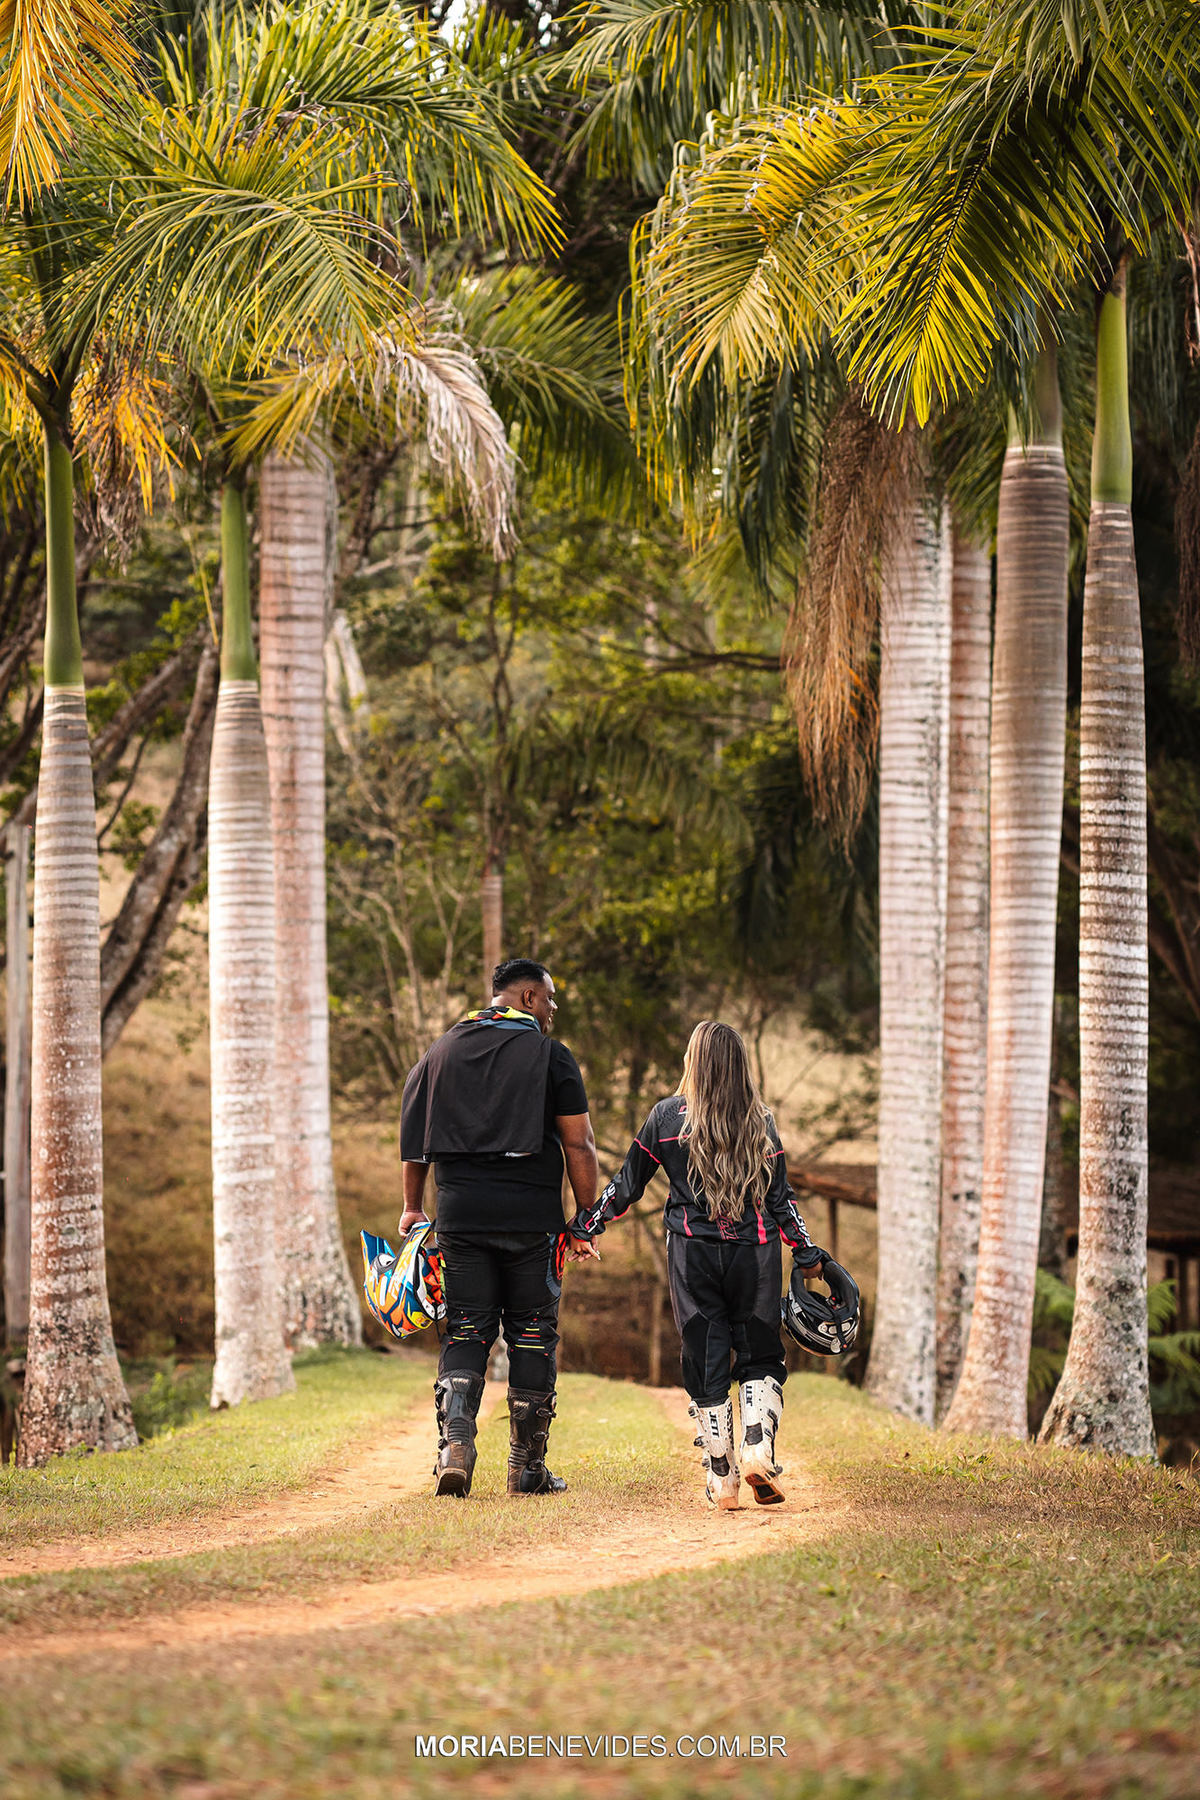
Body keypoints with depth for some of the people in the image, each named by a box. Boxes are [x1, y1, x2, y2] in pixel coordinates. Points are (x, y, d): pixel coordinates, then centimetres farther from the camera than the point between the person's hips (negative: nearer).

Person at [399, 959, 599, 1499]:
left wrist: (413, 1207, 21)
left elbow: (413, 1140, 13)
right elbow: (578, 1146, -4)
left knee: (464, 1333, 6)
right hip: (532, 1217, -3)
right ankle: (527, 1467, 8)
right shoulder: (551, 1055, -1)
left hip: (459, 1214, 3)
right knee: (532, 1336, 6)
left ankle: (455, 1444, -15)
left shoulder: (441, 1052, 12)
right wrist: (587, 1220, 2)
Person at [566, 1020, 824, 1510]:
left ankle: (722, 1479, 6)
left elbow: (626, 1186, 5)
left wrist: (583, 1226, 18)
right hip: (755, 1249, 1)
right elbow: (780, 1197, 4)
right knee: (760, 1357, 11)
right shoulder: (760, 1121, 2)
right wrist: (807, 1254, 14)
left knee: (704, 1363, 6)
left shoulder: (668, 1116, 0)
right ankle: (759, 1448, -11)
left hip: (693, 1251, 0)